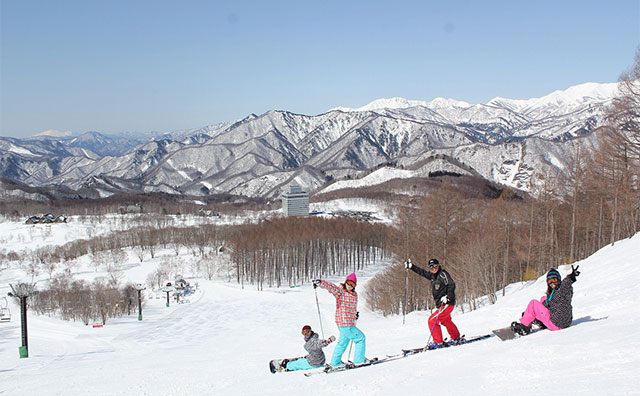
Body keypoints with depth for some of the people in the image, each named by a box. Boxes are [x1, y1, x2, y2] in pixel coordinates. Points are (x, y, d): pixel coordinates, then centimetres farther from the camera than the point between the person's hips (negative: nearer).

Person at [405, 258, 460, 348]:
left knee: (432, 320, -12)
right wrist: (411, 267, 21)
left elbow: (452, 285, -20)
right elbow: (422, 272, 22)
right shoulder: (433, 275, 11)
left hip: (447, 303, -9)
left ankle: (438, 342, -7)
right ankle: (456, 338, 43)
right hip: (441, 304, 9)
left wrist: (447, 297, -26)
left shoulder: (443, 274, -13)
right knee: (446, 321, 26)